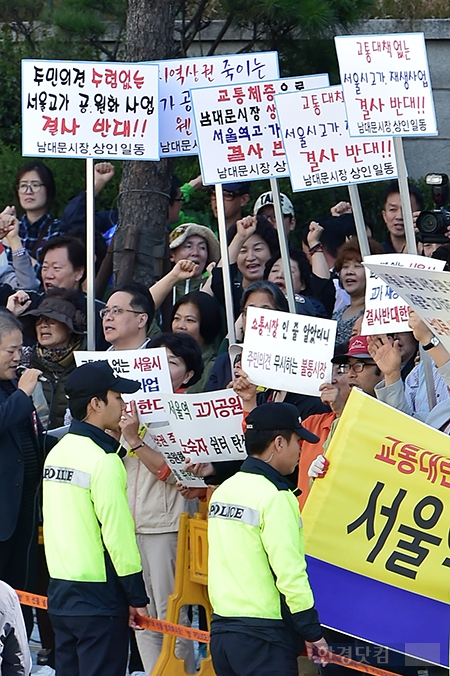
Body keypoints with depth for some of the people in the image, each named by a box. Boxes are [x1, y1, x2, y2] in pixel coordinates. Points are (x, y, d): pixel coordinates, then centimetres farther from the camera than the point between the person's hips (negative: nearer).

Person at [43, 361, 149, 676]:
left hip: (60, 591, 8)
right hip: (98, 597, -8)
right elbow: (118, 534, -17)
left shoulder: (58, 452, 9)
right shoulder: (103, 460, -16)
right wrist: (137, 597, -12)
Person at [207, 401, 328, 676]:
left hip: (221, 629, 8)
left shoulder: (223, 491, 11)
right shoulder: (274, 497, -14)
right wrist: (312, 632, -12)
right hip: (263, 636, -8)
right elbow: (290, 573, -18)